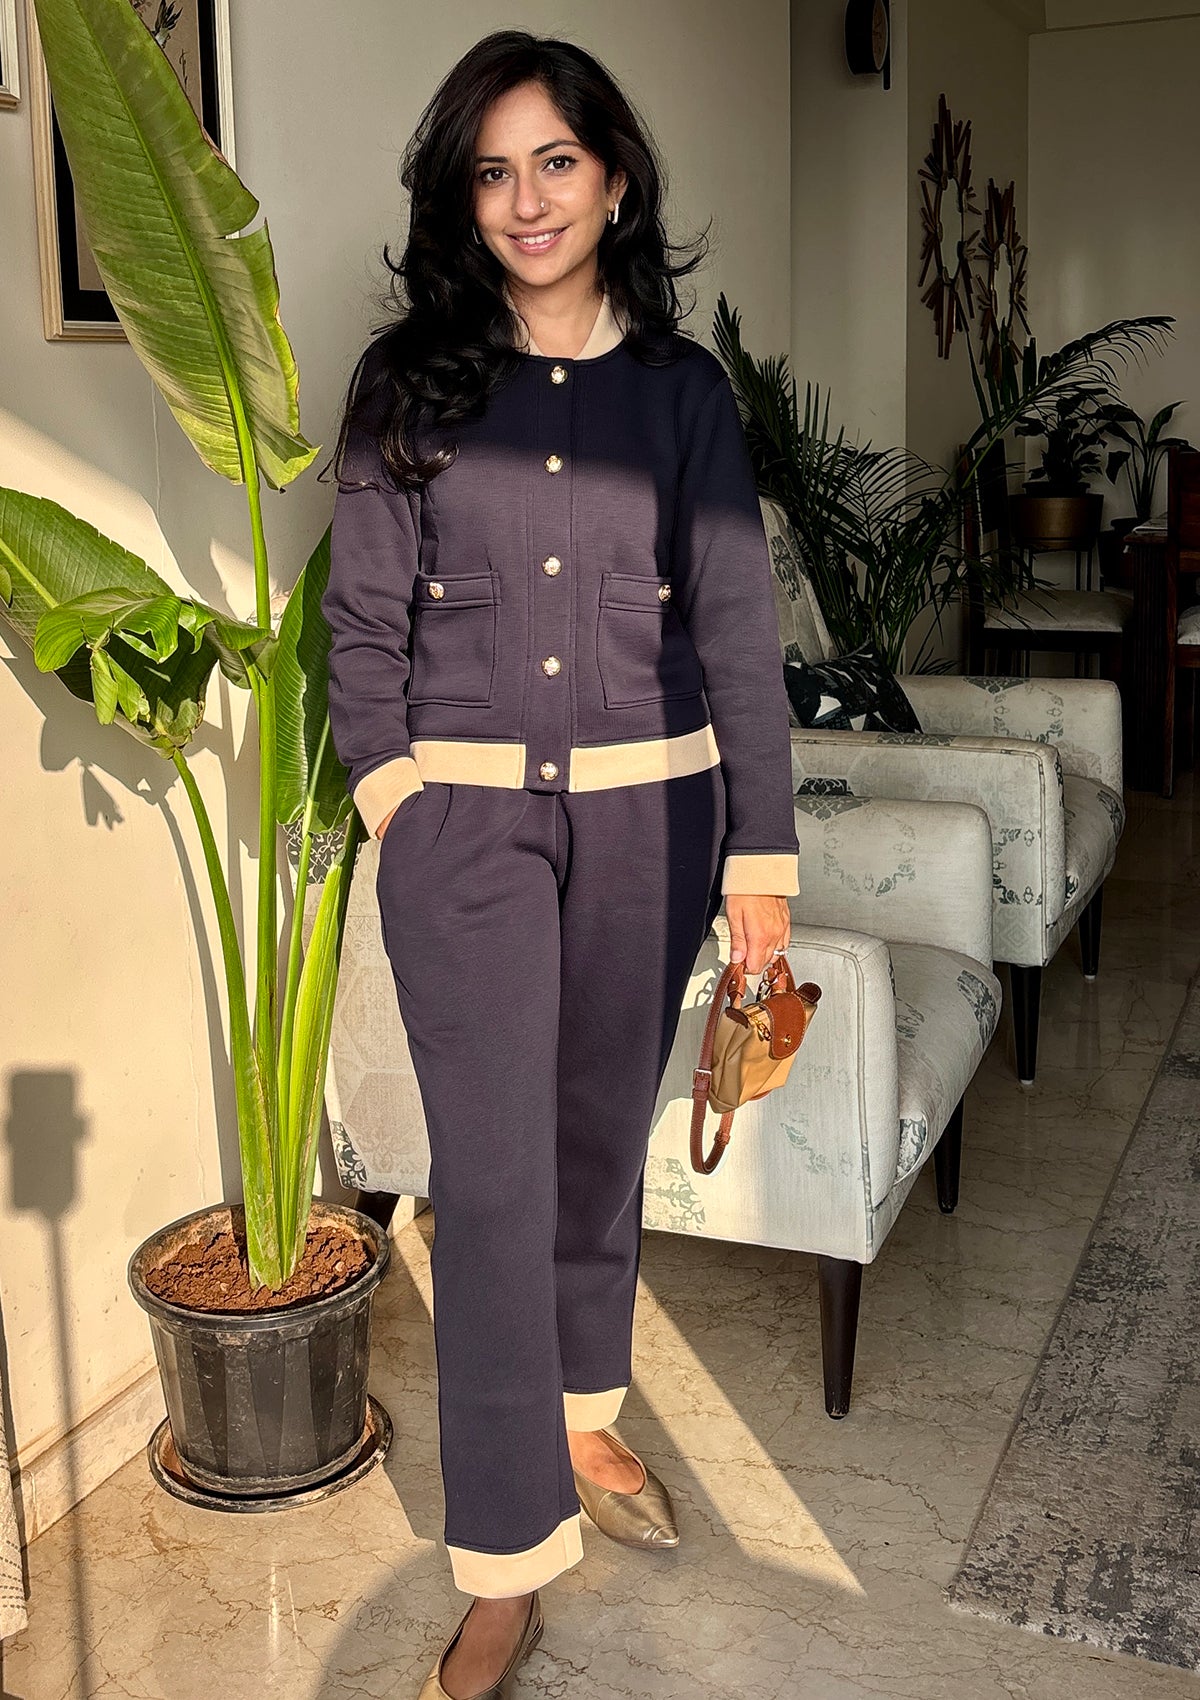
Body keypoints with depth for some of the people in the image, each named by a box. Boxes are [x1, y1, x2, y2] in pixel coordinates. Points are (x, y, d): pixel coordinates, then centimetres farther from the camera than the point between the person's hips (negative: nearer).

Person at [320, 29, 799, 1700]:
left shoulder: (682, 388, 4)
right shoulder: (409, 382, 2)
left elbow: (737, 623, 1)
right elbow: (366, 619, 4)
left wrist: (760, 850, -4)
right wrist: (391, 791, -6)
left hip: (648, 807, 2)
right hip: (466, 813, -1)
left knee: (603, 1135, 14)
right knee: (492, 1172, -5)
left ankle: (582, 1417, 37)